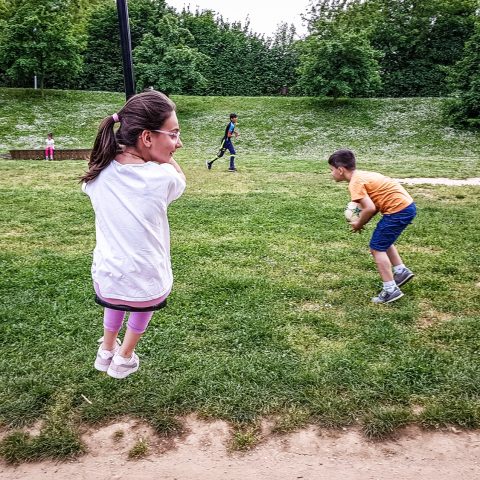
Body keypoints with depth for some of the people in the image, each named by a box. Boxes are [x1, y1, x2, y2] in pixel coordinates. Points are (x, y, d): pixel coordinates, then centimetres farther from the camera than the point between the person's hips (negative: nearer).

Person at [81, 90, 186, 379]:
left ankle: (106, 351, 56)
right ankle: (124, 359, 50)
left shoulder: (99, 173, -12)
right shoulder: (163, 178, -23)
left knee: (115, 303, 36)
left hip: (106, 278, 3)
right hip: (147, 283, -3)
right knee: (142, 309, 32)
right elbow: (181, 178, 1)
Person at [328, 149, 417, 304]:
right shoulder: (362, 175, 16)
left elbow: (370, 208, -23)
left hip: (398, 210, -10)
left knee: (377, 248, -1)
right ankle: (401, 271, 30)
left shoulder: (355, 183, -14)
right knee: (383, 241, 28)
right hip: (407, 205, 10)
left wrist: (359, 224, -6)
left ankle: (390, 290, 1)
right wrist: (362, 220, 7)